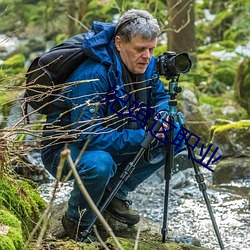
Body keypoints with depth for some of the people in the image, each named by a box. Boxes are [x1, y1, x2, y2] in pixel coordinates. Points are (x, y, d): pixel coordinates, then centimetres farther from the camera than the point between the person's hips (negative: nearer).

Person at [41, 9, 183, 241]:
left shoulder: (146, 65, -8)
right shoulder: (92, 75, -32)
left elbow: (161, 96, 9)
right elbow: (89, 136, -35)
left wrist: (162, 115, -16)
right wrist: (142, 137, -34)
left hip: (113, 141, 8)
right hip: (64, 147, -8)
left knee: (173, 136, -5)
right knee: (99, 163, -41)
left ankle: (115, 194, 7)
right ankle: (76, 222, -9)